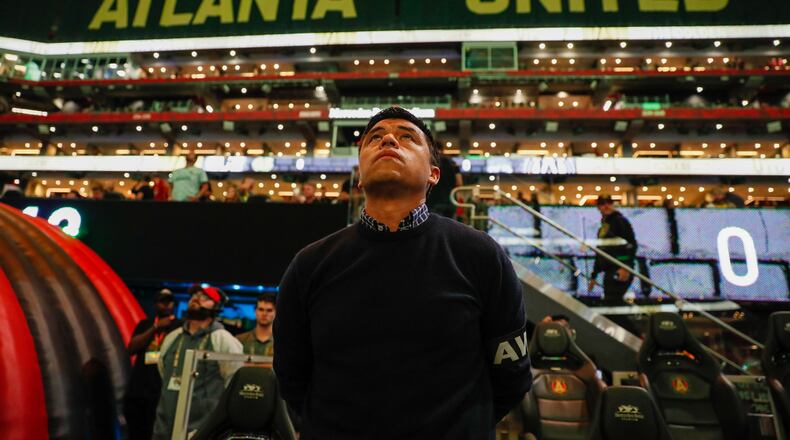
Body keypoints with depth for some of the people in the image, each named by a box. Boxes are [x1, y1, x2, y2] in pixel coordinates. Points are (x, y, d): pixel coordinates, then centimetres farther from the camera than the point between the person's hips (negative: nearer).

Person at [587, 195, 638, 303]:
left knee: (610, 301, -16)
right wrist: (593, 276, 23)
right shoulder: (602, 227, 20)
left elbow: (632, 245, -13)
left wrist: (626, 267, -24)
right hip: (609, 272, 8)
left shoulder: (620, 221, -2)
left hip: (620, 272, -8)